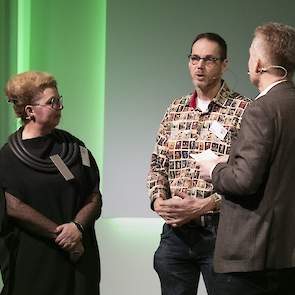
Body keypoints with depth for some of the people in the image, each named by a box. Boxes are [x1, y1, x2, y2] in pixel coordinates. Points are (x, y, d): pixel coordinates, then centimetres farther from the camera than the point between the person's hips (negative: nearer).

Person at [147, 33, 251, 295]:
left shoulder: (242, 111, -5)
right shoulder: (175, 110, 13)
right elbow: (158, 164, 15)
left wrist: (205, 205, -18)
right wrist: (159, 200, -4)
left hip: (219, 231, -5)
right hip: (175, 230, 5)